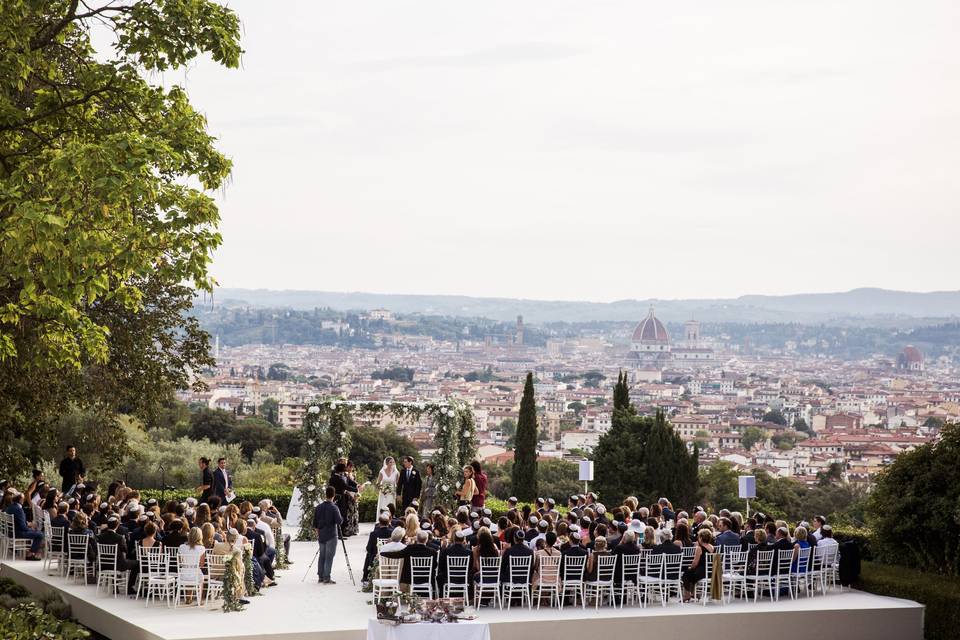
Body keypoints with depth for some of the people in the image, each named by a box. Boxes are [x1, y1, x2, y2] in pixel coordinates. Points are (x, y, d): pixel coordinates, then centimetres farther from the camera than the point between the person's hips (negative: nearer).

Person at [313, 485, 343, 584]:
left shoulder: (319, 507, 4)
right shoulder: (334, 508, -13)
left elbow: (315, 522, 9)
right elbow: (339, 521, -18)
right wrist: (341, 517, 3)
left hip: (321, 535, 5)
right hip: (331, 536, -5)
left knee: (321, 556, 12)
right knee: (329, 557, -3)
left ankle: (321, 577, 16)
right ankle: (326, 578, -4)